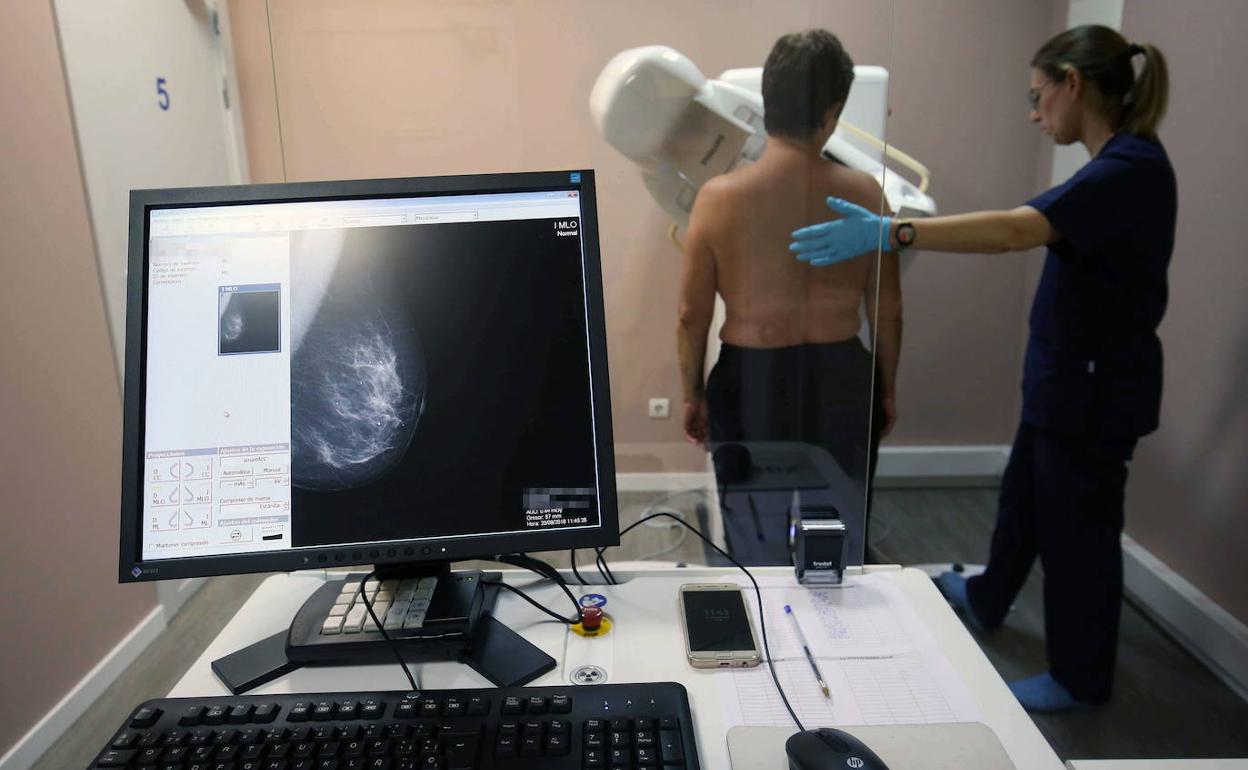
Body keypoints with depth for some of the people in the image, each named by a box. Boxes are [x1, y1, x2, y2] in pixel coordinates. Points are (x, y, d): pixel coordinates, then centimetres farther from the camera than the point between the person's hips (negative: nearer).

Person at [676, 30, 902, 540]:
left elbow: (692, 316, -7)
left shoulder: (719, 197, -13)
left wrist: (692, 393, 8)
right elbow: (887, 311, -1)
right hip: (840, 381, 2)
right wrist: (887, 388, 15)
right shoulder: (863, 194, -9)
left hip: (751, 382, -1)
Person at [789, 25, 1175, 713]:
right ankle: (985, 599, 47)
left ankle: (1081, 679, 27)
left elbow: (1018, 229, -40)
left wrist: (891, 233, -46)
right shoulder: (1122, 164, 6)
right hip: (1068, 374, 9)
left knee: (1077, 523, 6)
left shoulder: (1131, 169, -24)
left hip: (1096, 384, -9)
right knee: (1025, 495, 24)